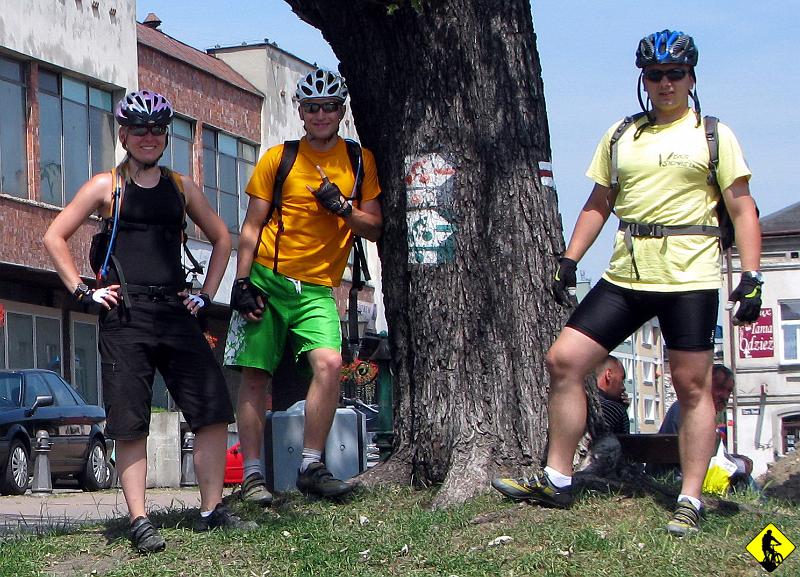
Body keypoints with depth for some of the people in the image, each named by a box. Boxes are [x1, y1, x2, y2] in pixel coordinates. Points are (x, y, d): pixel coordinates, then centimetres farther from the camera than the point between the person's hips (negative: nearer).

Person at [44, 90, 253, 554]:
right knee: (131, 424, -5)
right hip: (125, 315, -3)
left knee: (213, 412, -3)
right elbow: (55, 237, 5)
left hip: (176, 312, 4)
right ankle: (140, 521, -2)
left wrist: (206, 295, 14)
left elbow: (221, 238, 25)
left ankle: (212, 511, 7)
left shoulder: (181, 188, 14)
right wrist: (83, 292, -3)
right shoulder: (107, 186, 5)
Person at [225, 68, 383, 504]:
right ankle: (252, 474, 6)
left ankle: (311, 467, -13)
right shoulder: (278, 158, 2)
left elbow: (374, 229, 7)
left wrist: (343, 208, -13)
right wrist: (241, 283, -7)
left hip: (317, 289, 1)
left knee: (329, 362, -21)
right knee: (255, 375, -3)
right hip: (266, 280, -1)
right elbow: (252, 226, 3)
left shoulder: (359, 161, 7)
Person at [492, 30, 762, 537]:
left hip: (690, 278, -4)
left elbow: (742, 209, -1)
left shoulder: (713, 135, 2)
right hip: (625, 276, 5)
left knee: (692, 386, -3)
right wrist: (569, 260, 8)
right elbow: (598, 205, 19)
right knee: (564, 360, -2)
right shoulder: (621, 136, 14)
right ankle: (557, 481, 7)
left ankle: (690, 501, 4)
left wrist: (751, 277, -10)